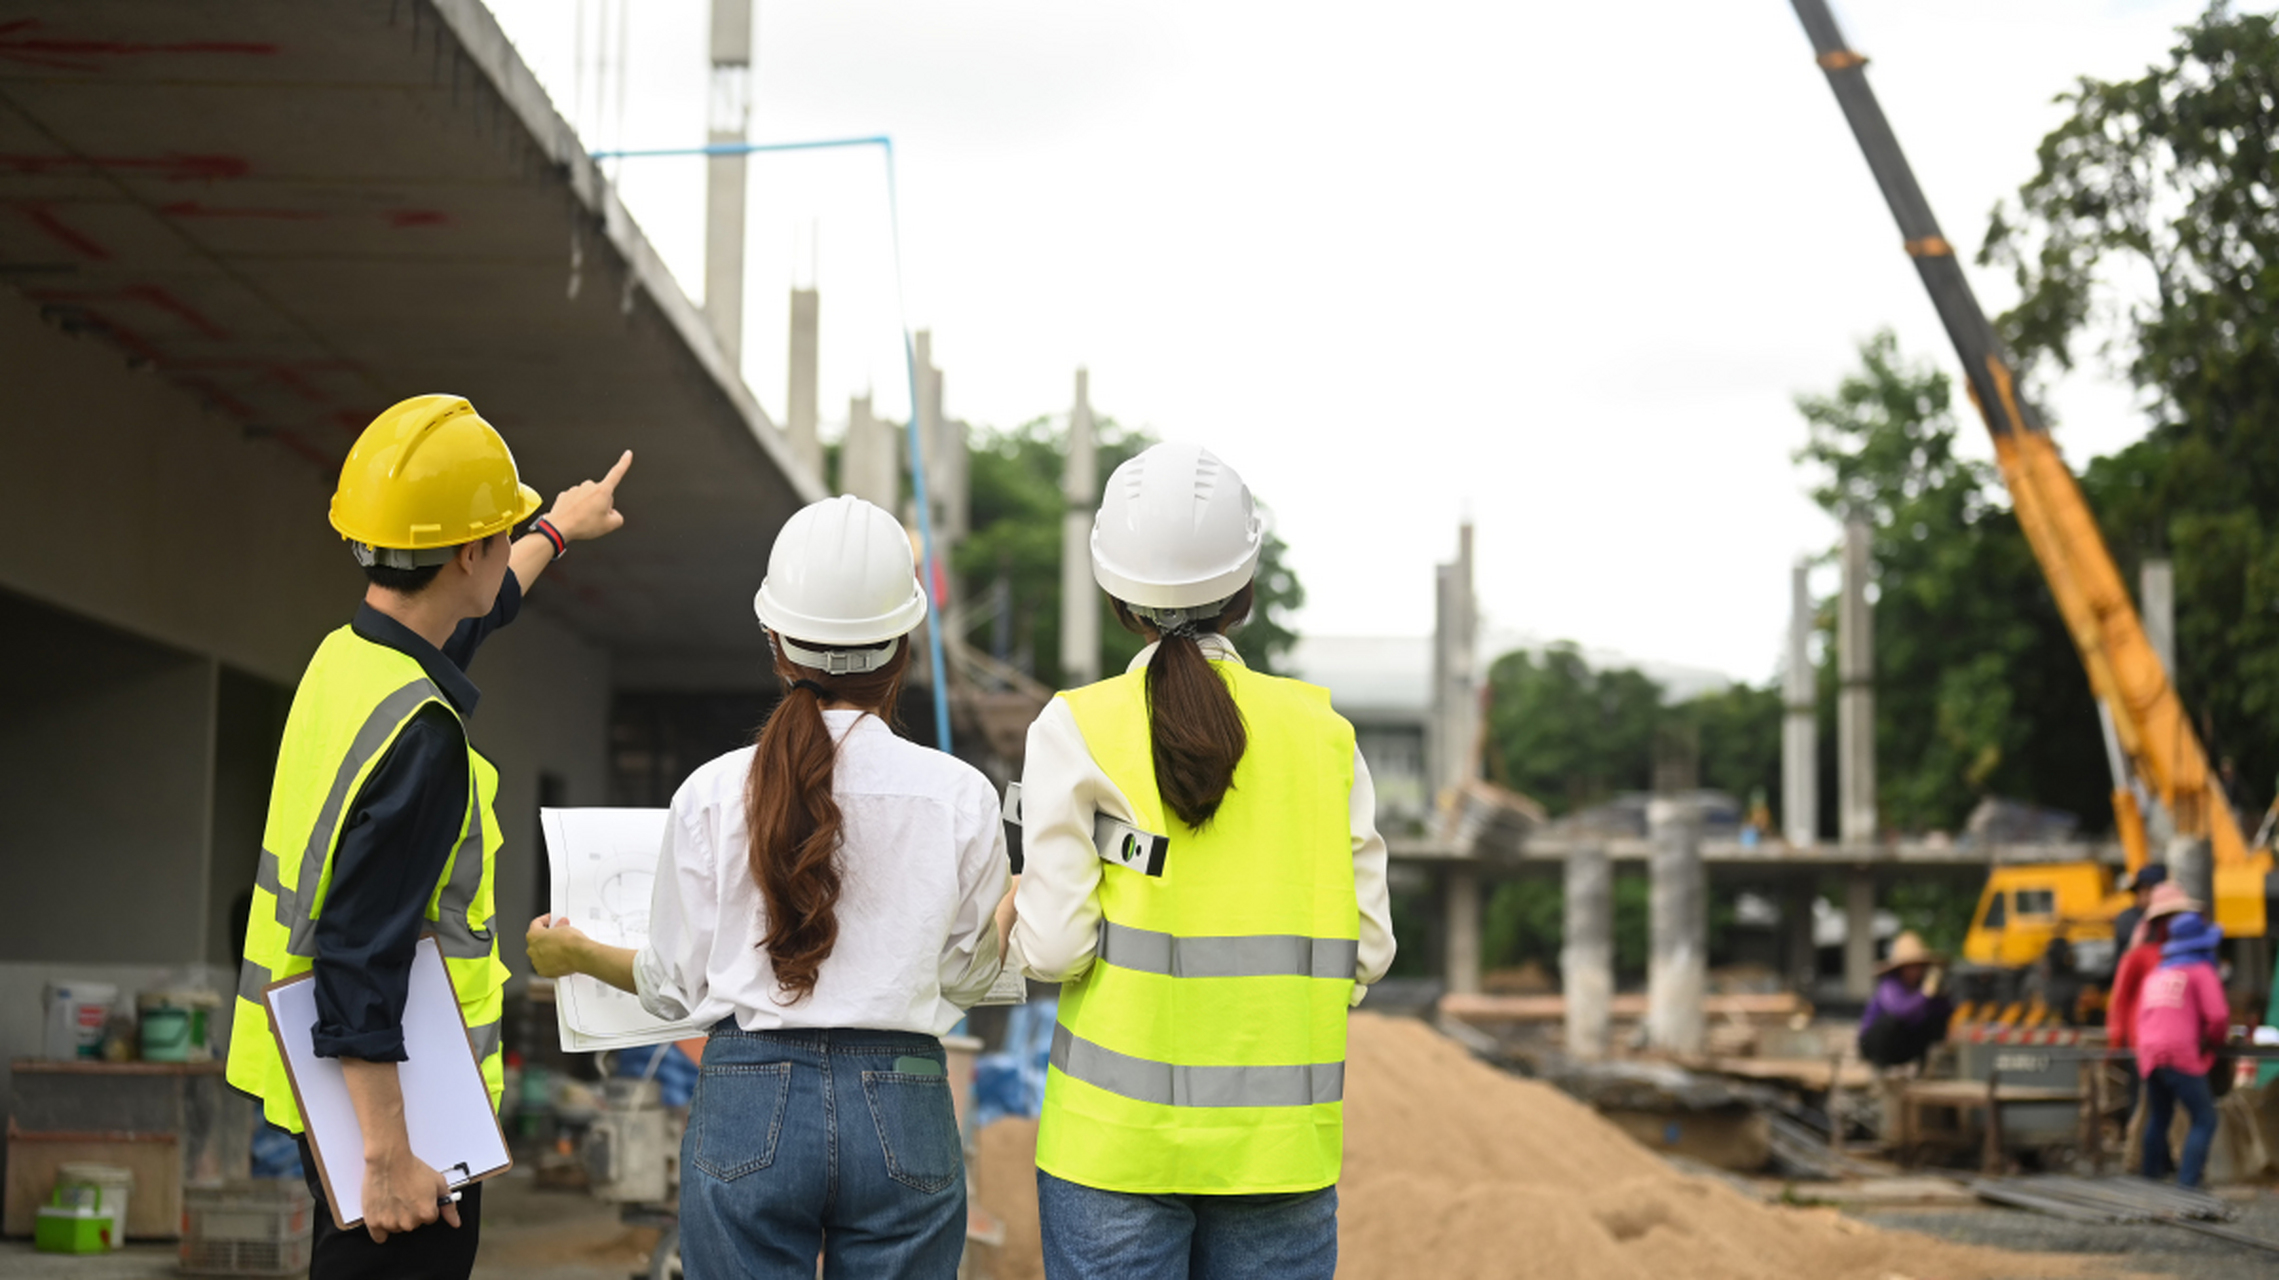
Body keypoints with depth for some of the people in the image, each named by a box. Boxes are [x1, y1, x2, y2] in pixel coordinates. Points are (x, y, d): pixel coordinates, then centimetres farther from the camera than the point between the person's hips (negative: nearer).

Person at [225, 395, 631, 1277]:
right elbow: (360, 961, -28)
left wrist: (558, 531, 48)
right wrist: (387, 1157, -27)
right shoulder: (420, 733, -24)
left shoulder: (345, 656, 5)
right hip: (384, 1104, -10)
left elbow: (477, 610, 31)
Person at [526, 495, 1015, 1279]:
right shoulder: (961, 798, -4)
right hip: (902, 1121, 0)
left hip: (749, 1105, 0)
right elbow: (964, 977, 8)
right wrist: (1018, 900, 28)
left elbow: (677, 986, 4)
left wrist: (577, 955, 25)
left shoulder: (713, 794, -4)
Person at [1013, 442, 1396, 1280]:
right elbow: (1367, 948, 2)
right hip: (1280, 1137, 2)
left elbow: (1054, 948, -10)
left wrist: (1020, 919, 12)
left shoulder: (1078, 730, -5)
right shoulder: (1323, 736, 2)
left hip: (1120, 1127, -2)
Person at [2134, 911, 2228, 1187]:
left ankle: (2152, 1174, 29)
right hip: (2182, 1055, -7)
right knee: (2204, 1120, -5)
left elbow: (2141, 1018, 24)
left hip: (2149, 1054, 7)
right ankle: (2188, 1182, -16)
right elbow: (2218, 1016, -10)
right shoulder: (2201, 971, 0)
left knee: (2158, 1118, 22)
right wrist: (2212, 1041, 7)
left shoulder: (2156, 975, 22)